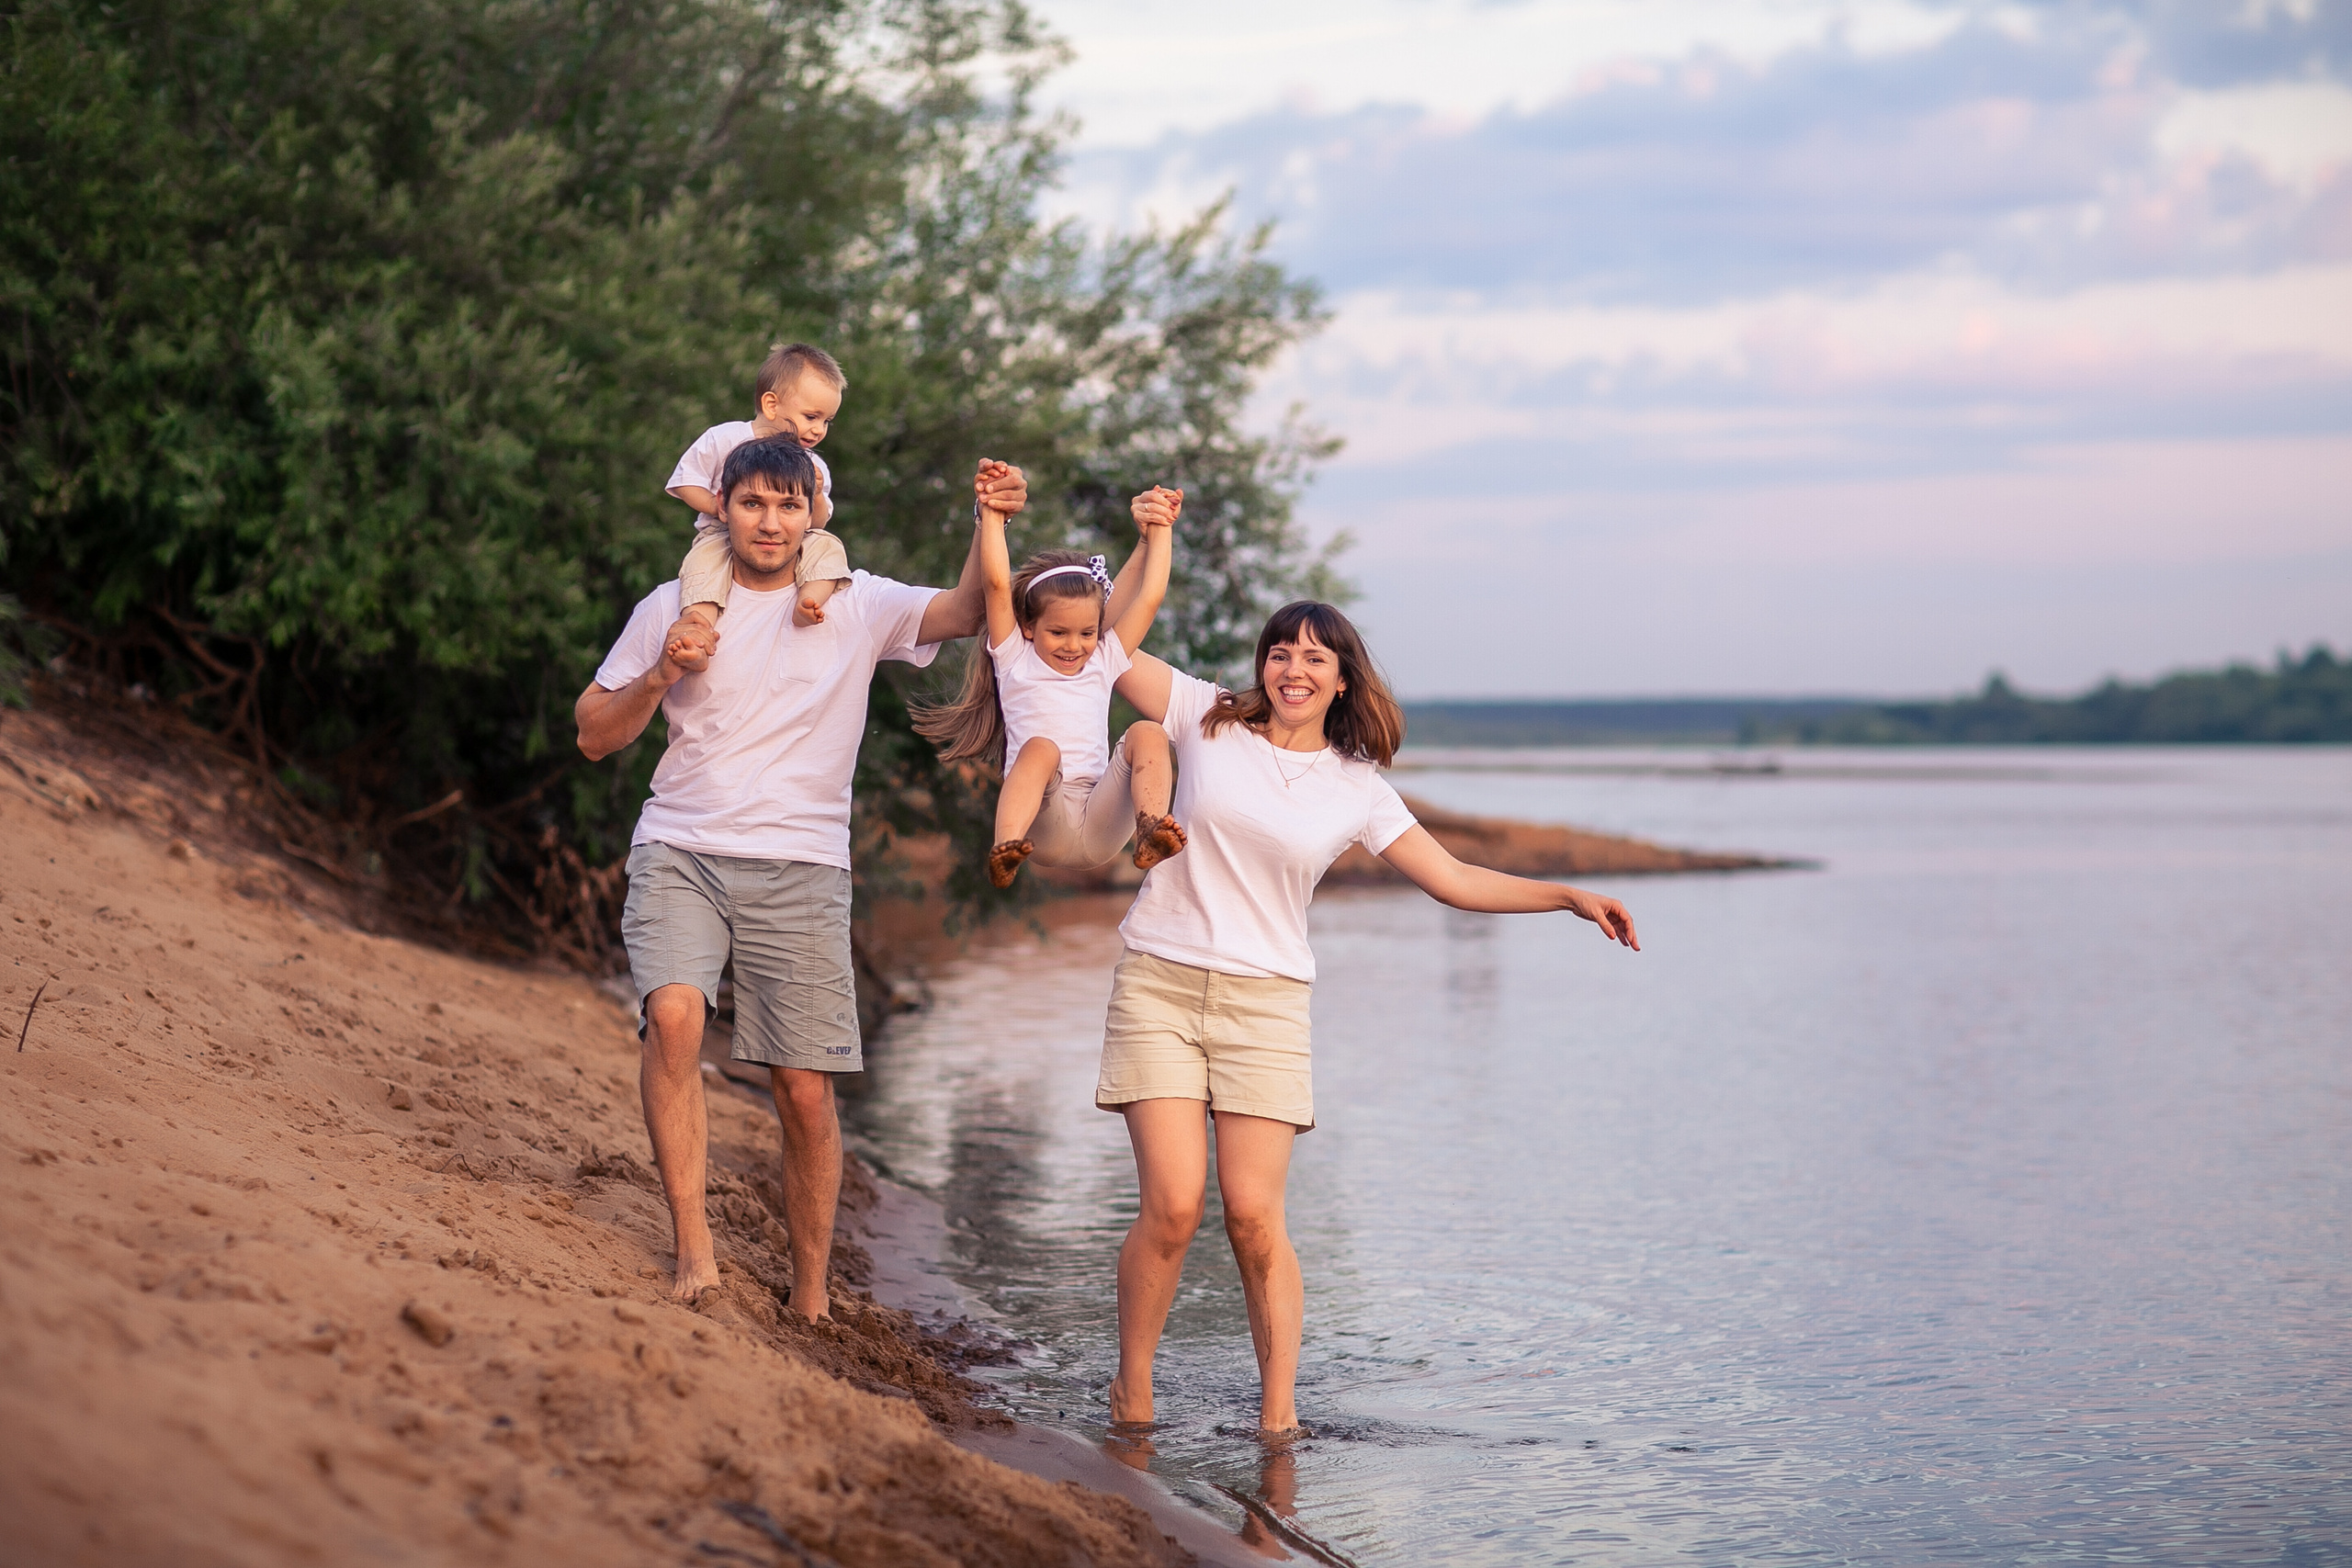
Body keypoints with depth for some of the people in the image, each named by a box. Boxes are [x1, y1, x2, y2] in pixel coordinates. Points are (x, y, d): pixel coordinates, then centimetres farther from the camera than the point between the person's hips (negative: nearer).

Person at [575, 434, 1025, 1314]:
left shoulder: (855, 607, 8)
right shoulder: (671, 609, 9)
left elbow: (965, 612, -3)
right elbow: (594, 737, 13)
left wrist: (992, 523, -18)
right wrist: (661, 675, -4)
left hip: (801, 872, 0)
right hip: (680, 854, 0)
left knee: (805, 1089, -3)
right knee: (674, 1013, -28)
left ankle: (810, 1296, 11)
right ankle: (692, 1244, -22)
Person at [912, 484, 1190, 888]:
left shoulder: (1104, 662, 24)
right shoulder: (1017, 661, 14)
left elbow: (1148, 597, 20)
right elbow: (996, 584, 5)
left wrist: (1156, 531, 19)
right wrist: (992, 514, 5)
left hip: (1098, 831, 3)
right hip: (1041, 825, -3)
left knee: (1146, 733, -18)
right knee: (1041, 747, -33)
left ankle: (1150, 834, -37)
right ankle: (1006, 848, -53)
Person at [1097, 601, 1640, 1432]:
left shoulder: (1356, 789, 7)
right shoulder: (1207, 719, 4)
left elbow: (1452, 879, 9)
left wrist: (1569, 895, 2)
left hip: (1265, 1002, 1)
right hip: (1160, 986, -1)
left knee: (1254, 1216, -6)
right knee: (1173, 1206, -11)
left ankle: (1278, 1414, 5)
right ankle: (1131, 1395, 8)